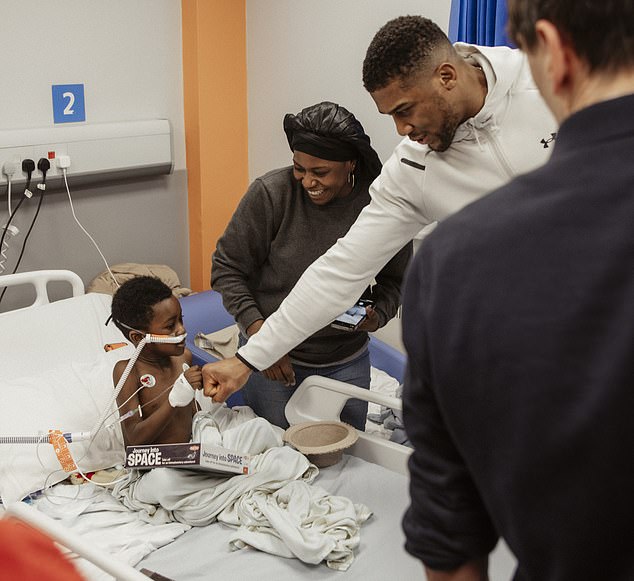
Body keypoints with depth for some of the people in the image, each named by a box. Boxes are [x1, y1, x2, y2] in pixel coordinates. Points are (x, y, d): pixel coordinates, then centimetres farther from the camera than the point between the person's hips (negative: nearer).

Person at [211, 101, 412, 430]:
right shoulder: (270, 194, -19)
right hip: (273, 356, -2)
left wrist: (377, 315, -18)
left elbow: (394, 280, 3)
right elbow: (227, 267, -10)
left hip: (347, 362, 2)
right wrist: (258, 330, -20)